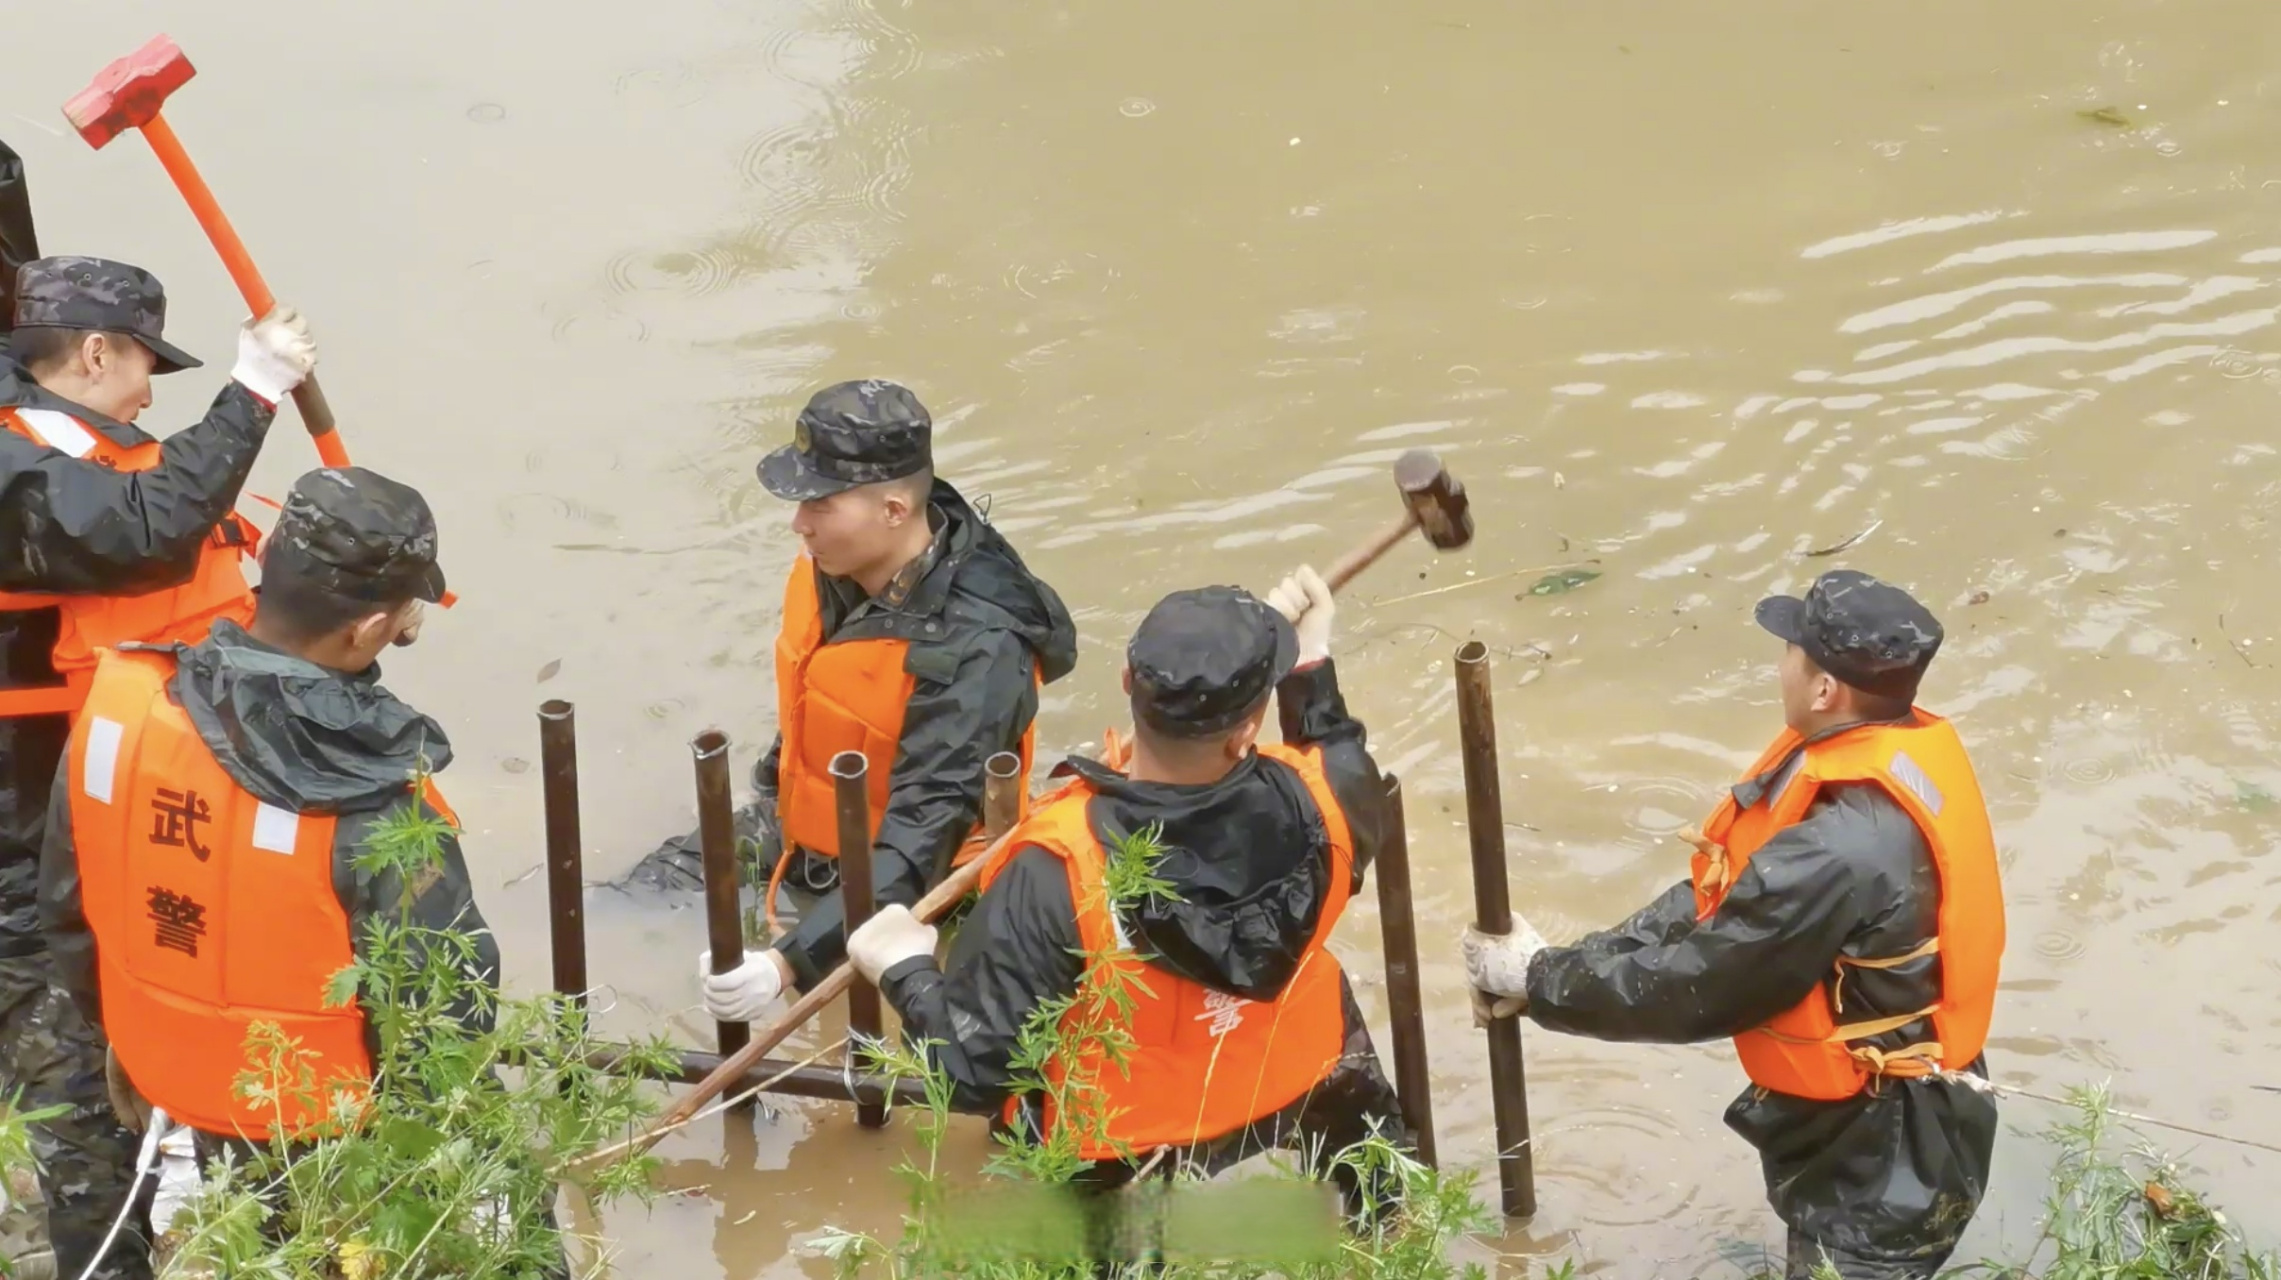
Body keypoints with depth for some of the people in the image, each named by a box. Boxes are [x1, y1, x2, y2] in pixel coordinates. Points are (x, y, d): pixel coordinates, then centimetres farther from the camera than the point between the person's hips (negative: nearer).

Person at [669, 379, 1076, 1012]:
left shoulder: (975, 650, -33)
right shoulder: (831, 570, -11)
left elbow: (918, 845, -38)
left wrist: (789, 964, -48)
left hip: (896, 908, -7)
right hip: (796, 858, 7)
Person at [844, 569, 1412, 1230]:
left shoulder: (1056, 873, -37)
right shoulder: (1313, 806, -28)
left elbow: (974, 1069, -29)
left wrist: (905, 972, -13)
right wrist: (1309, 661, 6)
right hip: (1288, 1096, 3)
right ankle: (1390, 1209, 55)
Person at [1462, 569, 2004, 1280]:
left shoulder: (1840, 853, -36)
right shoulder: (1900, 749, -6)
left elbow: (1694, 988, -23)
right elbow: (1717, 900, 1)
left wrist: (1538, 979, -9)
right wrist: (1570, 965, -5)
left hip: (1877, 1164, -9)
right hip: (1867, 1121, 9)